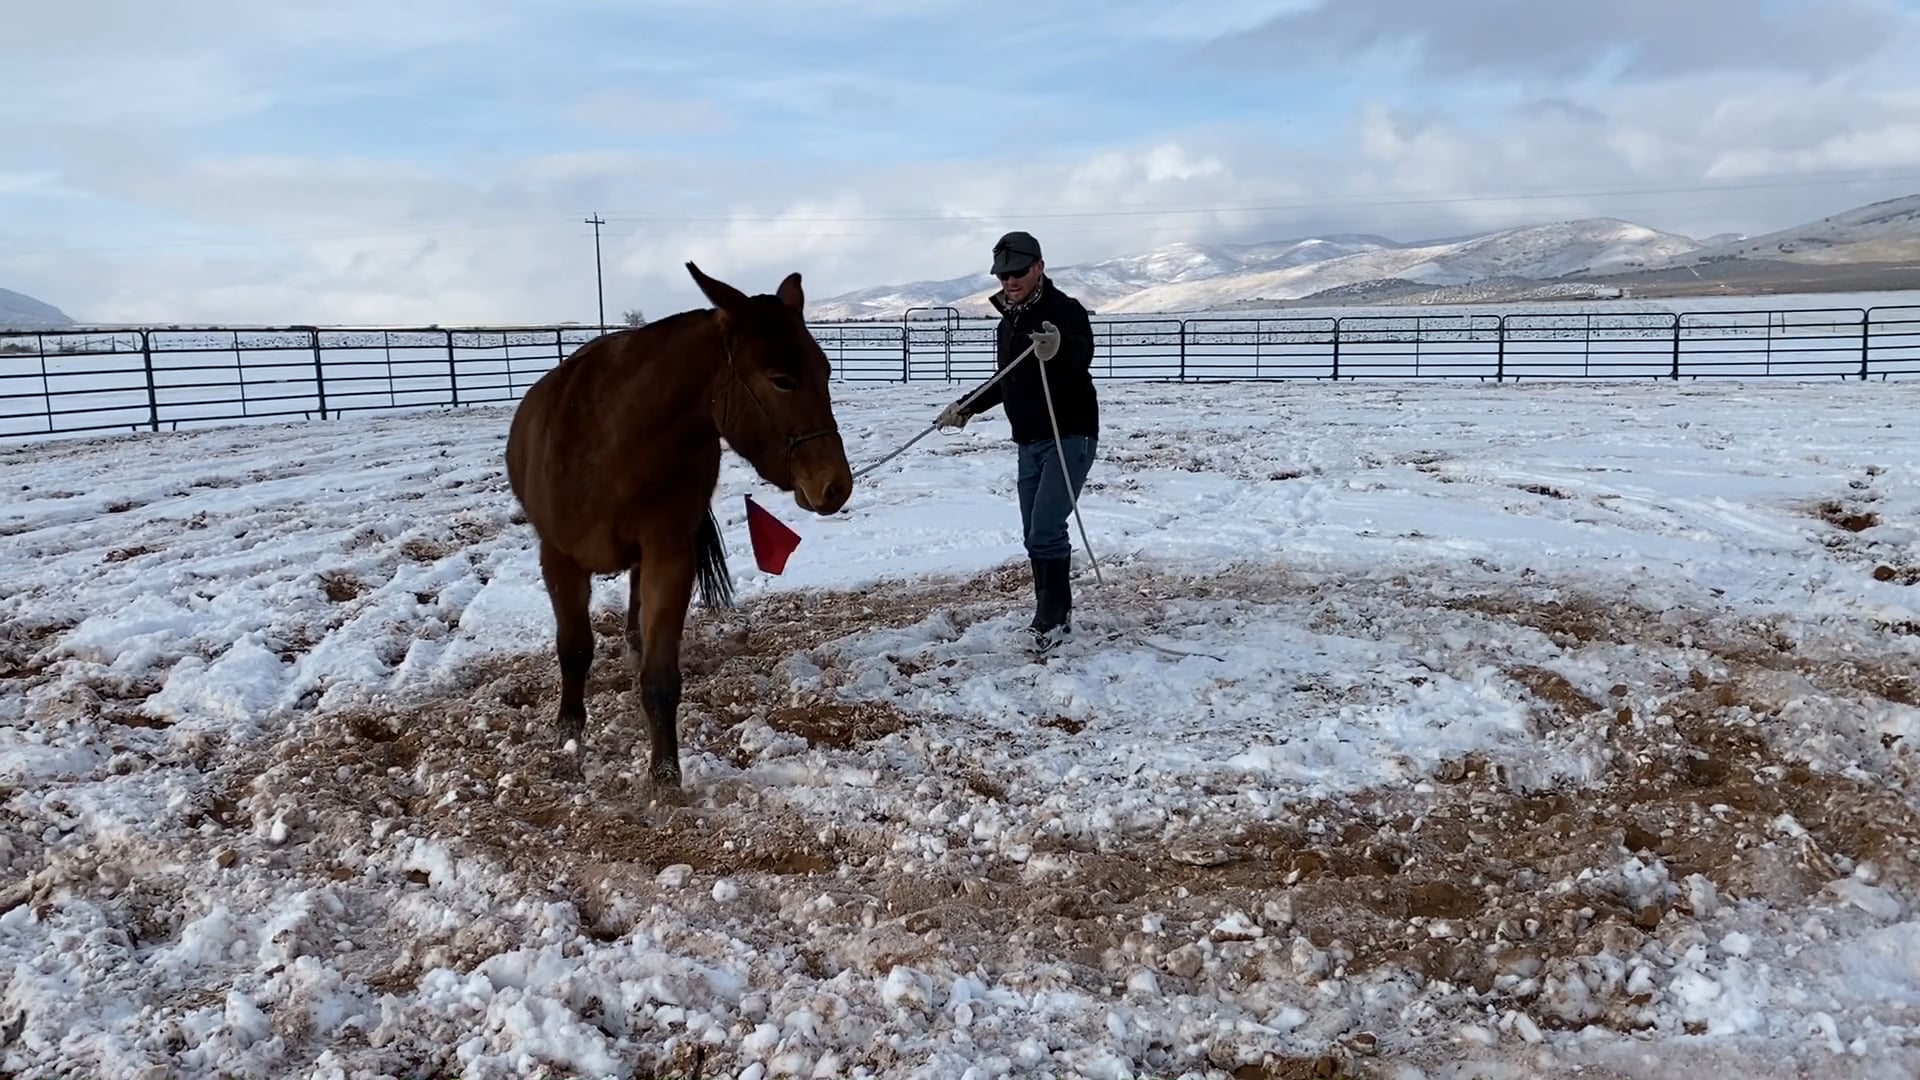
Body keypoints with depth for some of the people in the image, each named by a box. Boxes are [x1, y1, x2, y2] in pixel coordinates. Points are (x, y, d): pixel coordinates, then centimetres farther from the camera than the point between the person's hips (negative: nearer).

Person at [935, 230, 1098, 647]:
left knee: (1046, 529, -15)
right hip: (1028, 442, 8)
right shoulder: (1008, 323, 10)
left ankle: (1053, 617, -4)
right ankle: (1052, 614, 22)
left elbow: (1084, 356, -36)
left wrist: (1061, 350, -57)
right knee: (1034, 534, 11)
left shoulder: (1066, 310, -16)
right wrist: (967, 408, 18)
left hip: (1069, 437, -8)